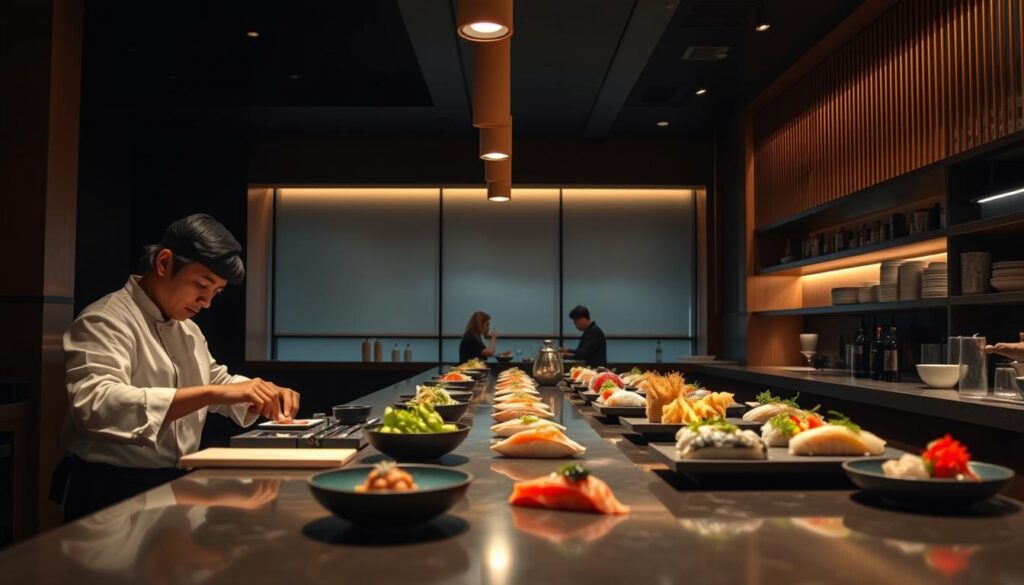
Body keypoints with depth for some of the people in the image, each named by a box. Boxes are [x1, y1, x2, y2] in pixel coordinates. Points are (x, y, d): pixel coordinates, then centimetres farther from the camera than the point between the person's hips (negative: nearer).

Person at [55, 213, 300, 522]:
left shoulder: (187, 329, 16)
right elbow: (94, 405, -28)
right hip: (113, 494, -8)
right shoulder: (105, 321, -12)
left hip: (175, 486, 8)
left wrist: (266, 394, 6)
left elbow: (217, 380, 28)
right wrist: (211, 393, -32)